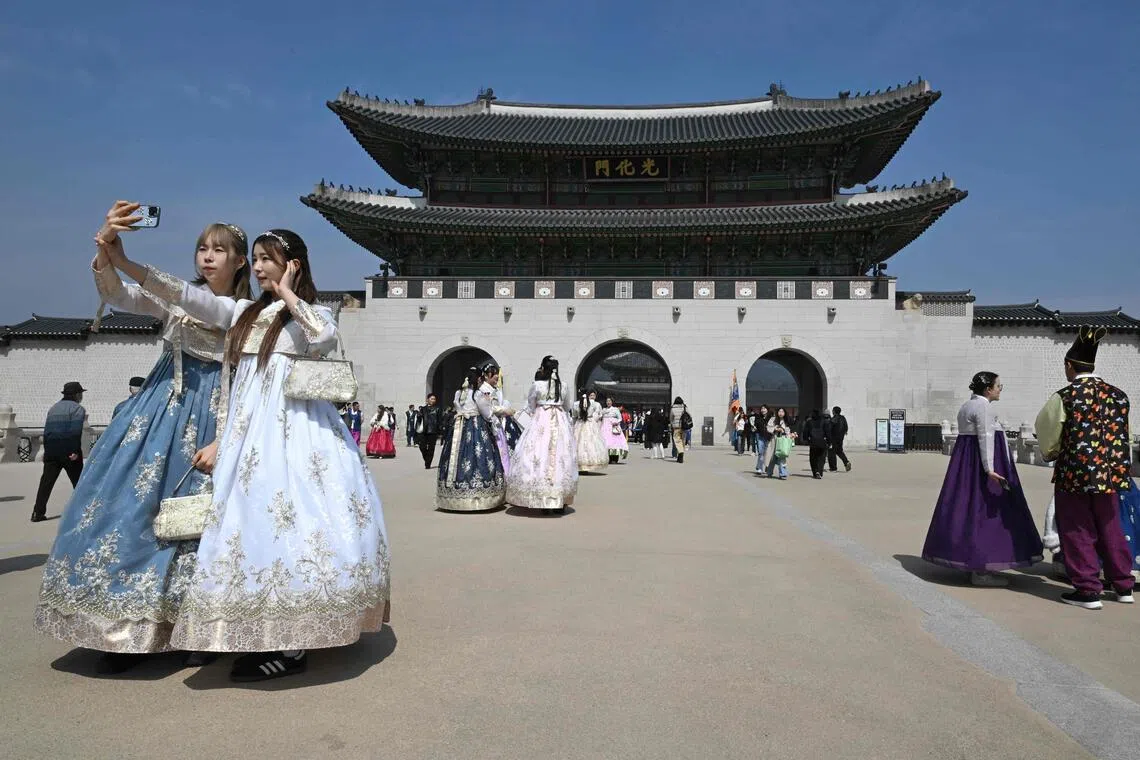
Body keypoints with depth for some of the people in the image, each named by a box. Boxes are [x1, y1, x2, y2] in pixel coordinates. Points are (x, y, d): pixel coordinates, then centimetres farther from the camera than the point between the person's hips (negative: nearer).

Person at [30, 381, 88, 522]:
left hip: (51, 451, 6)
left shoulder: (53, 408, 18)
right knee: (78, 481, 3)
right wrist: (75, 451, -19)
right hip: (68, 452, -6)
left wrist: (47, 449, 20)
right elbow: (76, 431, -16)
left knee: (46, 481, 6)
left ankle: (38, 512, 3)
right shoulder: (78, 408, -5)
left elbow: (47, 430, 17)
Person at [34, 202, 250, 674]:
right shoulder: (172, 299, 12)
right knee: (134, 502, -5)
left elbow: (200, 304, -18)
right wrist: (104, 250, -26)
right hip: (163, 407, 3)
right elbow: (116, 296, -5)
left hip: (211, 416, -2)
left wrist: (127, 264, -29)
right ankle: (127, 631, 5)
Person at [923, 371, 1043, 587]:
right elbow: (985, 438, -22)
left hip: (965, 463, 10)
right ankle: (981, 571, -4)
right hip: (980, 464, -10)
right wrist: (989, 469, -28)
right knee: (985, 511, -6)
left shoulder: (966, 406, 15)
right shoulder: (984, 407, -13)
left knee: (967, 509, 11)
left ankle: (974, 565, 19)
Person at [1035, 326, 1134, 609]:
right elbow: (1124, 438, 9)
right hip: (1110, 473, 5)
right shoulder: (1117, 395, 2)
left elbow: (1047, 432, -1)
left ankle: (1088, 590, 10)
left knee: (1078, 531, 6)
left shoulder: (1064, 397, -12)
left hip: (1074, 472, -5)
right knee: (1110, 529, 18)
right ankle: (1123, 586, 29)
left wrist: (1051, 454, 18)